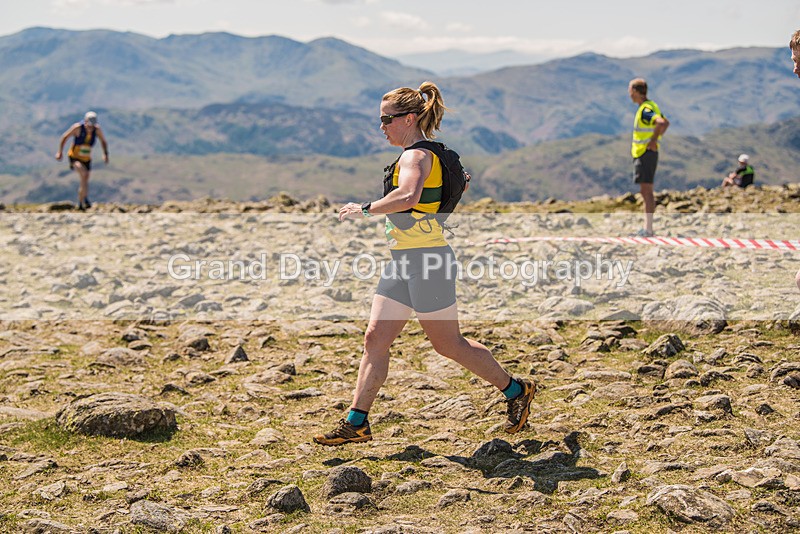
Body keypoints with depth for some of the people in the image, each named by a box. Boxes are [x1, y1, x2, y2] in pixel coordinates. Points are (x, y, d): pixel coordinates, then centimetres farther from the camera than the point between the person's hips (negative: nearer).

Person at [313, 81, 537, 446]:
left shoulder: (416, 156, -16)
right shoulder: (422, 155, 16)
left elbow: (408, 196, -37)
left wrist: (364, 209, -29)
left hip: (426, 260, -10)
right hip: (403, 261, 10)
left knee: (448, 344, 1)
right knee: (375, 338, 3)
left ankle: (516, 391, 18)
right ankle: (356, 423, 5)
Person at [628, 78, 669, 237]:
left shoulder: (645, 109, -17)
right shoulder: (650, 106, 14)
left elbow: (662, 123, -34)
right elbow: (666, 123, 27)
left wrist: (653, 140, -22)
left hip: (646, 154, -10)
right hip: (642, 154, 10)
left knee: (646, 191, -9)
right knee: (646, 191, 13)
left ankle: (648, 230, -10)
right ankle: (646, 228, 18)